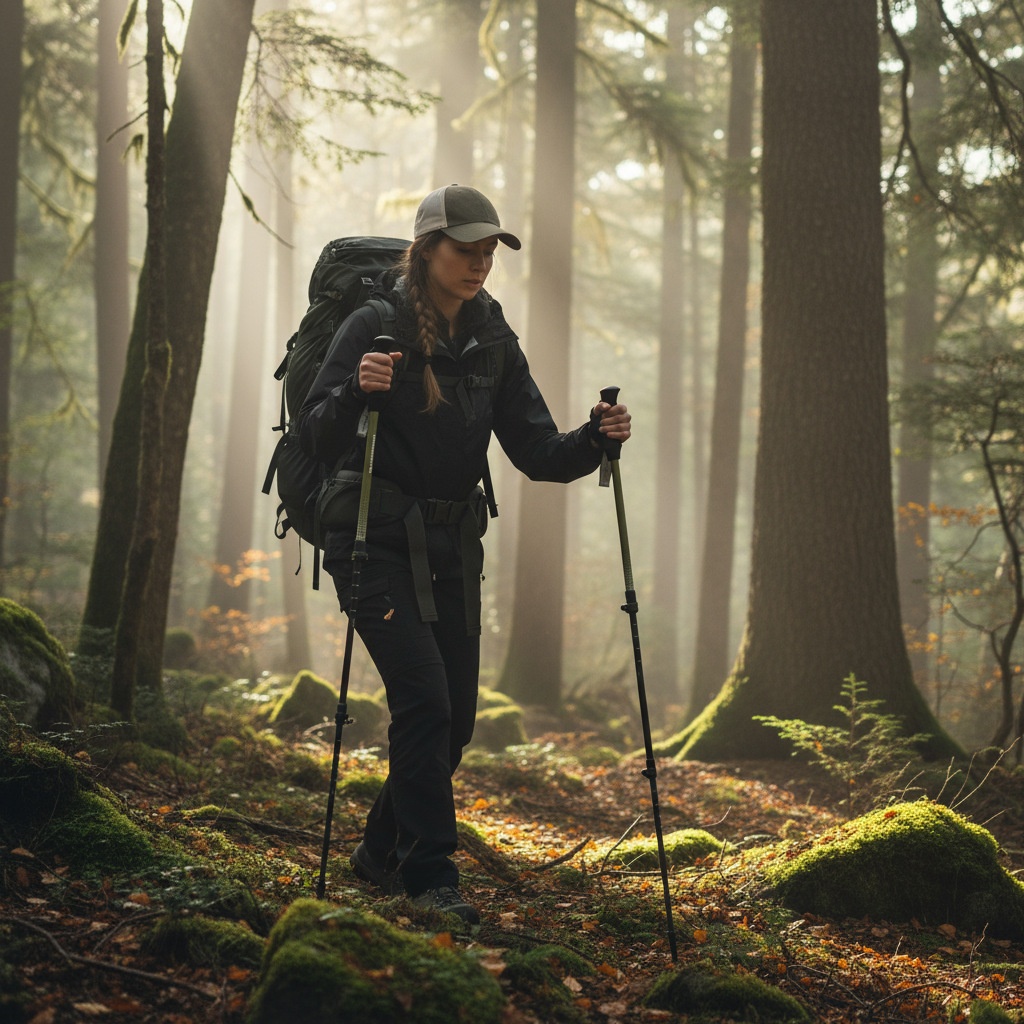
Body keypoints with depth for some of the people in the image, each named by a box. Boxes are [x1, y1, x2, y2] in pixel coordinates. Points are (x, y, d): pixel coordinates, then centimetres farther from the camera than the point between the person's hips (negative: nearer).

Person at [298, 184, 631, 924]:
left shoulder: (493, 340, 7)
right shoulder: (375, 326, -9)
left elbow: (537, 452, 3)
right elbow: (315, 438, -13)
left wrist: (593, 441, -16)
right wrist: (357, 391, -33)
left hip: (452, 544, 6)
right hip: (377, 538, -6)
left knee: (456, 716, 8)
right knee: (424, 699, -17)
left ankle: (384, 851, 28)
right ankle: (429, 876, -9)